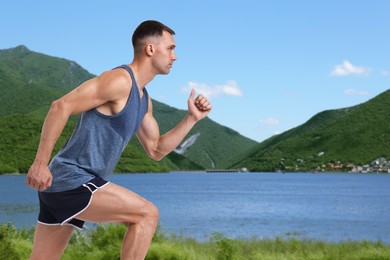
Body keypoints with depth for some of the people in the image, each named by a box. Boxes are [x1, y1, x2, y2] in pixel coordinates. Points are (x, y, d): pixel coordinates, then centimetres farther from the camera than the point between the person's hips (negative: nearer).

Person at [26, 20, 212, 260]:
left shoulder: (143, 99, 17)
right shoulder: (120, 80, -13)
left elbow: (156, 150, 21)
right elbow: (61, 107, -20)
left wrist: (192, 119, 12)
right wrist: (40, 163, -22)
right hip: (72, 179, -10)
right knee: (148, 214, -12)